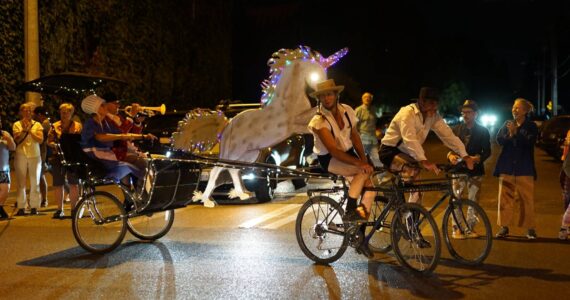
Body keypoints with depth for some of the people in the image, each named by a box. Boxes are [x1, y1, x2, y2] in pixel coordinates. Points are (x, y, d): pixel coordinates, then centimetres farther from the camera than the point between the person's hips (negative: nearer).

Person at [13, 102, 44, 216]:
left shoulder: (37, 124, 6)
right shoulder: (17, 124, 5)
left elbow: (40, 140, -5)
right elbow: (17, 139, -5)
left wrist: (30, 131, -12)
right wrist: (24, 130, -16)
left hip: (35, 156, 1)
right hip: (21, 156, -1)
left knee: (35, 183, 1)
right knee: (21, 183, -2)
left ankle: (34, 207, 5)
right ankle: (21, 207, 1)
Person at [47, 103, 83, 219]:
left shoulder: (77, 126, 7)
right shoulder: (55, 126, 11)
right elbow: (49, 141, 7)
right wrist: (54, 145, -14)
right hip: (58, 158, 2)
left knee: (73, 184, -2)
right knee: (58, 184, 4)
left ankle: (74, 208, 5)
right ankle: (60, 209, 12)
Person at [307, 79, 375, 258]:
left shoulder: (347, 111, -2)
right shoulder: (319, 121, -20)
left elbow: (354, 136, 4)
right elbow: (333, 150, -28)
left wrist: (363, 159, -10)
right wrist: (359, 163, -36)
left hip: (348, 153, 6)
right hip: (329, 160, -6)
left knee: (369, 185, -9)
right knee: (363, 172, -30)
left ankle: (360, 238, -1)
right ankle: (349, 211, -15)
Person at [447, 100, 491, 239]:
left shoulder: (483, 131, 4)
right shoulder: (455, 129, 6)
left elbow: (487, 151, 0)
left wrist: (478, 158, -20)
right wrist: (450, 155, -19)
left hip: (475, 170, 0)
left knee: (473, 200, 5)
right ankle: (456, 229, 5)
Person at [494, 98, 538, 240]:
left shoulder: (531, 126, 2)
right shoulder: (507, 124, 10)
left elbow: (528, 142, -13)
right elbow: (499, 140, -2)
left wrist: (515, 133, -23)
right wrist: (509, 134, -19)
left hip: (524, 169, -2)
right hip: (507, 167, 2)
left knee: (527, 199, -1)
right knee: (505, 198, 2)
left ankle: (530, 229, 8)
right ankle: (504, 227, 9)